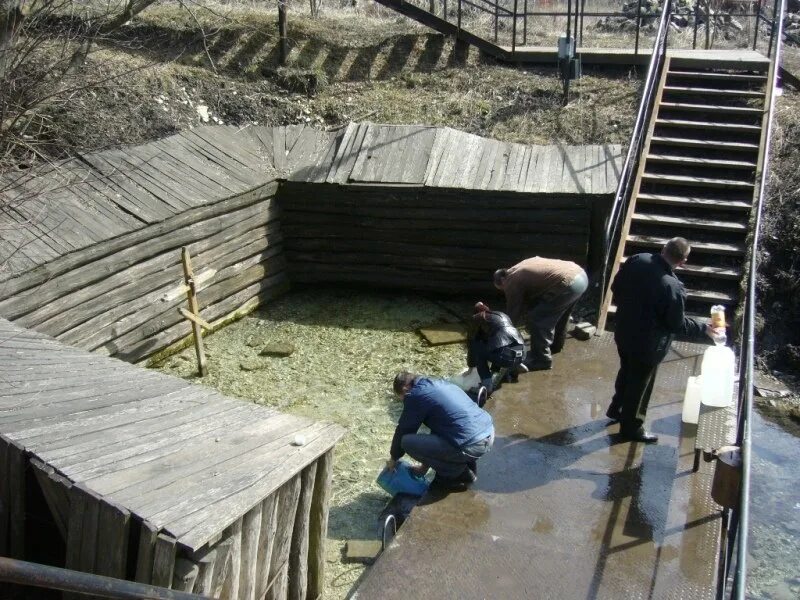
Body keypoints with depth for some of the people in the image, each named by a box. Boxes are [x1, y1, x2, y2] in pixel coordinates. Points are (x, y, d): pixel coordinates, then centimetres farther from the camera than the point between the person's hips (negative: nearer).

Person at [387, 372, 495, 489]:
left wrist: (393, 458, 23)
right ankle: (468, 465, 22)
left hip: (472, 445, -9)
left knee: (407, 442, -4)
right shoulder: (438, 384, 22)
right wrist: (425, 465, 35)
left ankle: (459, 473, 6)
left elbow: (404, 430, 5)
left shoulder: (415, 395, -4)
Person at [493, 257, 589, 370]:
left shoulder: (511, 281, 3)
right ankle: (555, 345, 50)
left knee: (537, 320, 2)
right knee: (557, 314, 31)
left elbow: (513, 315, 9)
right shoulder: (522, 268, 27)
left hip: (567, 284, -10)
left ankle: (541, 360, 10)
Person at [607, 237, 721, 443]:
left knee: (626, 371, 29)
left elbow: (616, 287, 2)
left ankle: (616, 409, 50)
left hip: (623, 331, 7)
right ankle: (631, 427, 32)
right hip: (647, 343, -7)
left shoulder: (637, 261, -13)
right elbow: (677, 324, -18)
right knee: (640, 383, 14)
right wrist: (704, 328, -2)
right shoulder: (673, 287, -31)